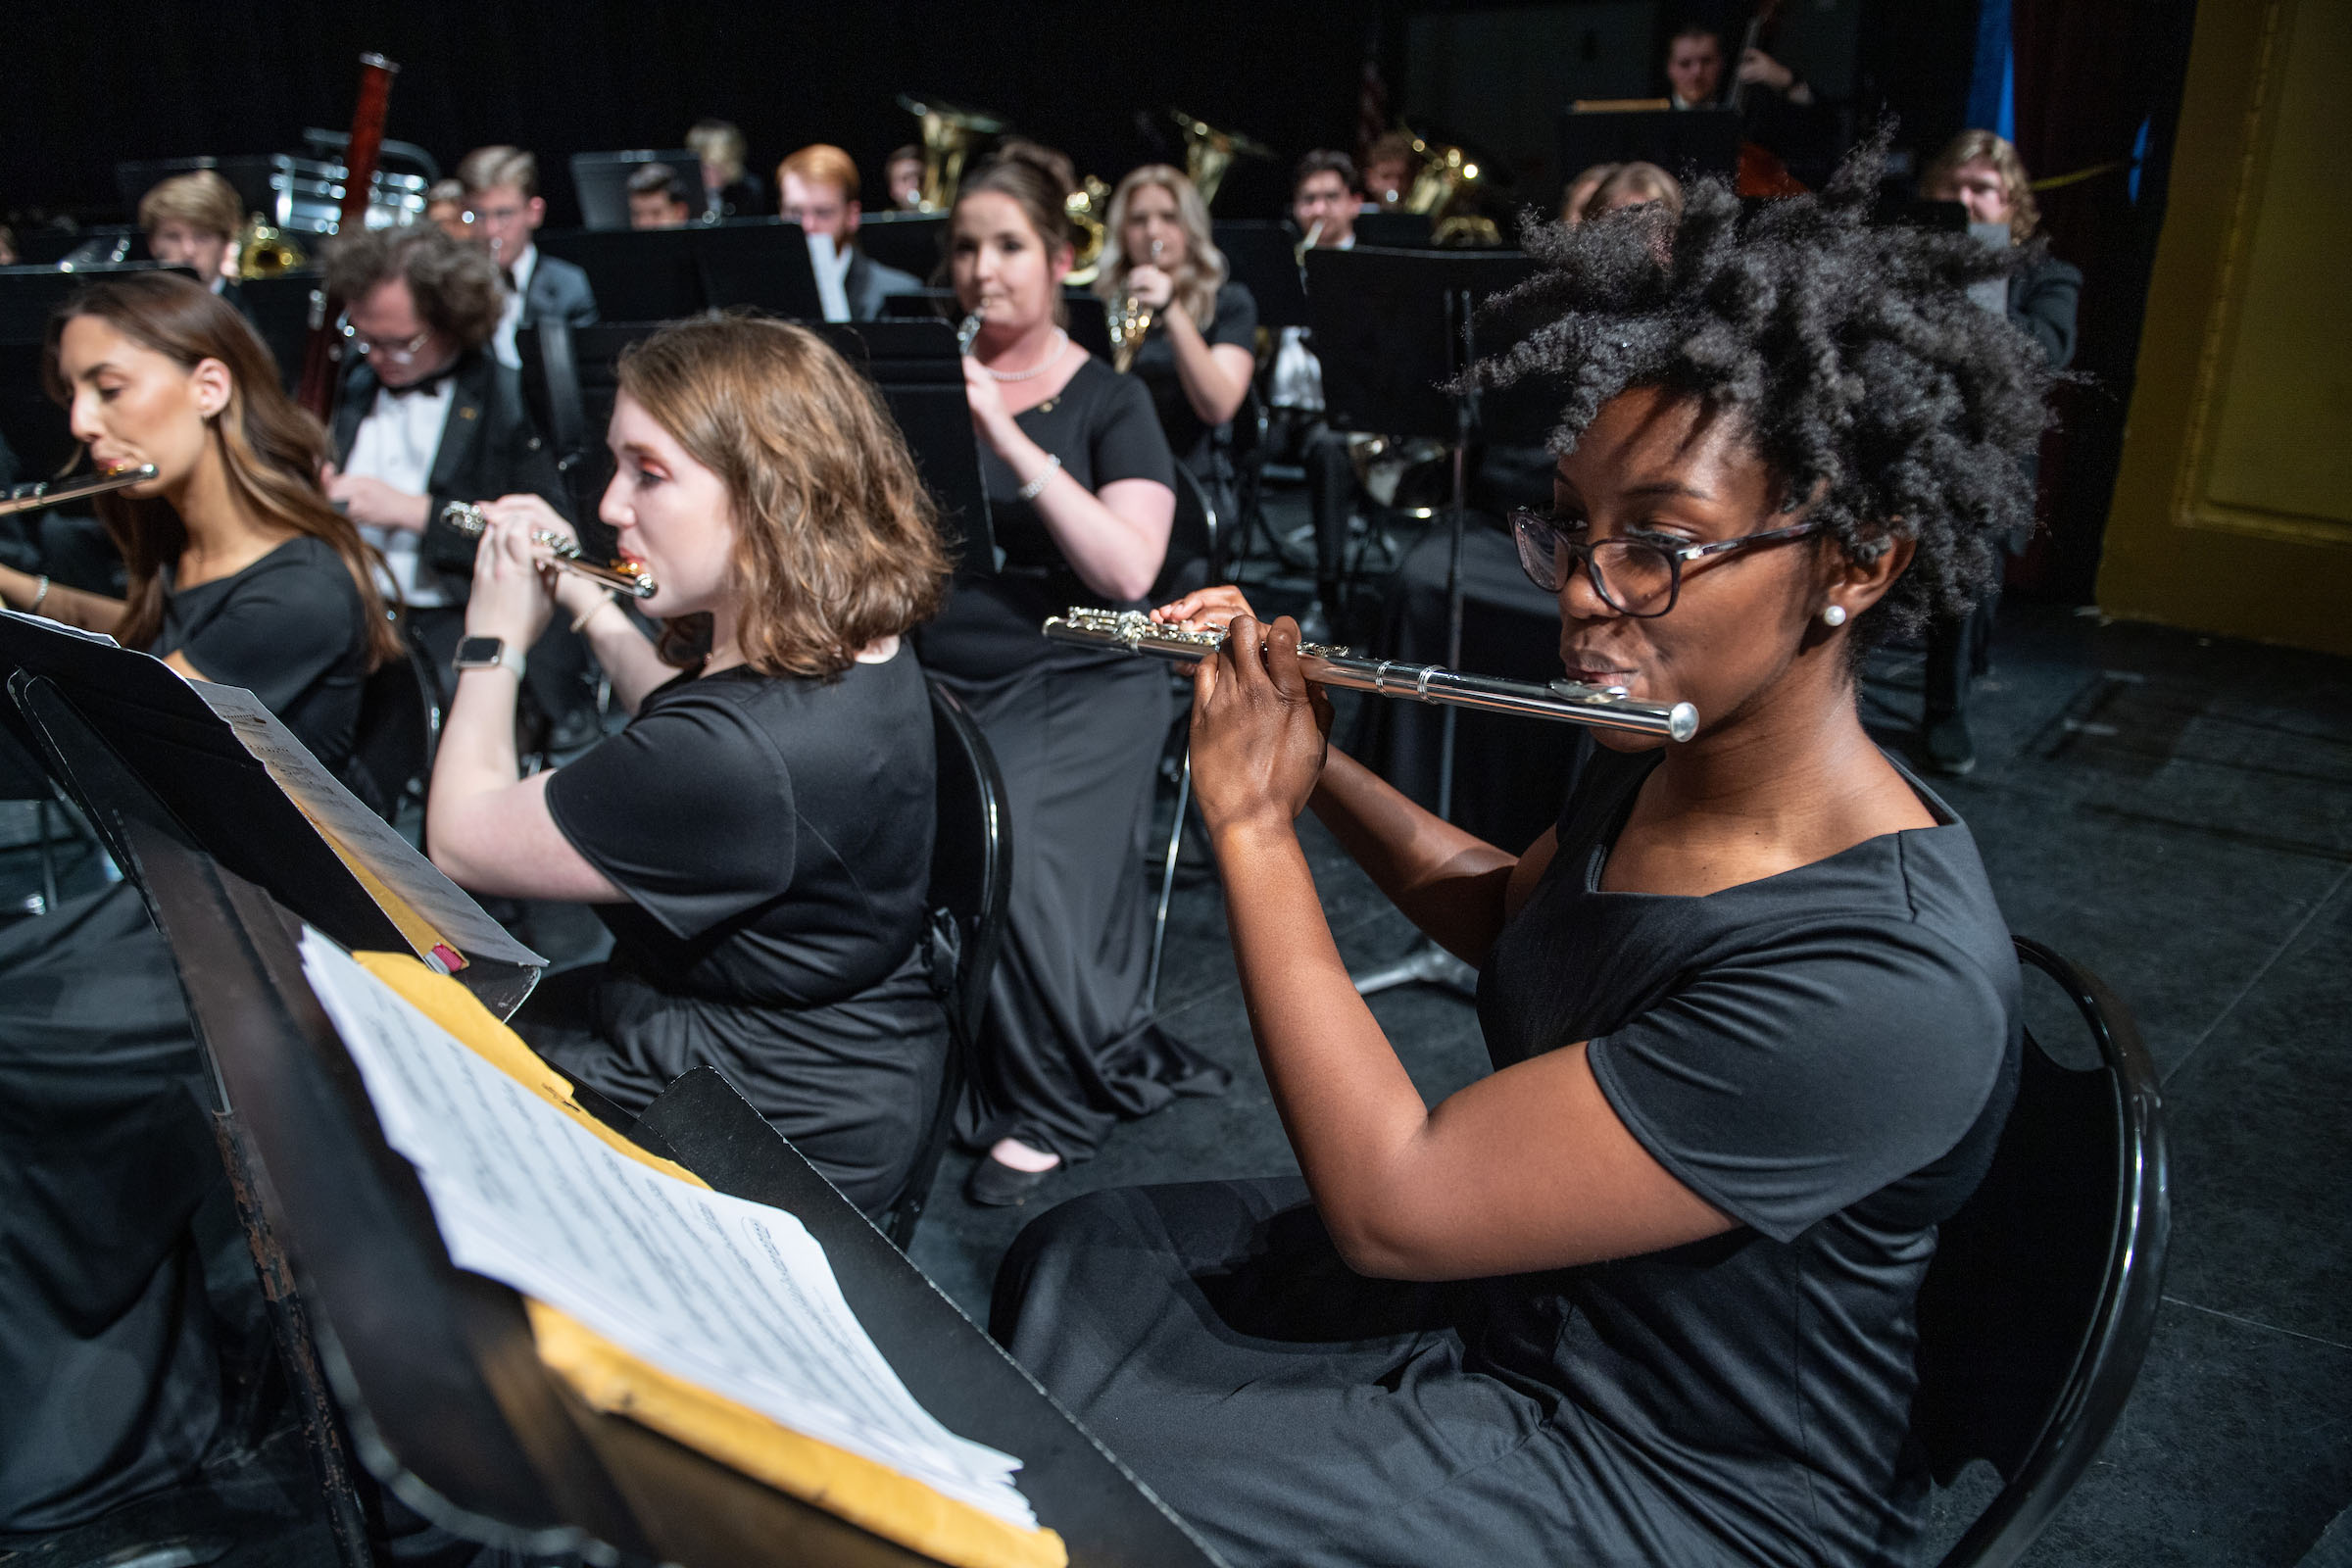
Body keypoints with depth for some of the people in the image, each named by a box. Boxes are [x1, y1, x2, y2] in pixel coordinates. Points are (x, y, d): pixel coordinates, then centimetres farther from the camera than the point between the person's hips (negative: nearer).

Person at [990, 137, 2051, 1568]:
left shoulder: (1888, 990, -35)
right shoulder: (1646, 754, -9)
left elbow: (1388, 1205, -33)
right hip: (1514, 1280, 7)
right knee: (1076, 1264, 9)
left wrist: (1252, 819, -25)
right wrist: (1307, 753, -2)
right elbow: (1503, 912, 13)